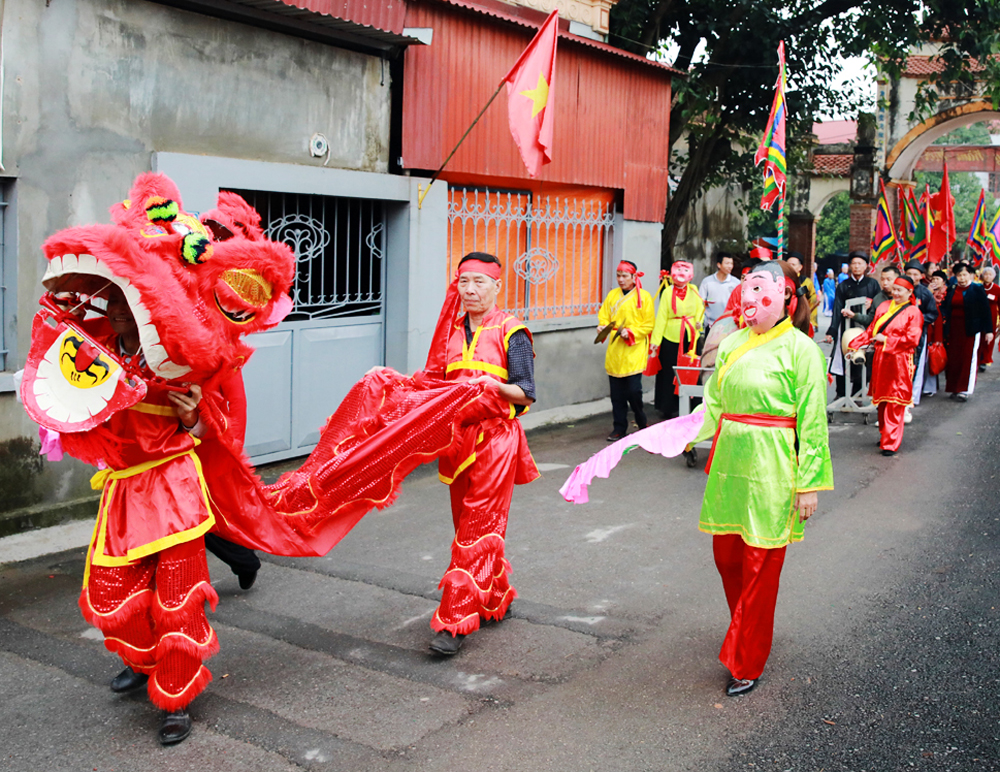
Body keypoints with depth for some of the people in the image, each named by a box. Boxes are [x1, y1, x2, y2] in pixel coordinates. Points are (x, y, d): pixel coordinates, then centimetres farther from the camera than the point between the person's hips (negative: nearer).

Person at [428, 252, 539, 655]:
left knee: (478, 528, -7)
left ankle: (455, 621, -7)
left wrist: (493, 385, -23)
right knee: (467, 524, 12)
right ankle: (497, 598, 30)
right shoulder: (453, 330, 14)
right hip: (458, 436, 6)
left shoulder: (511, 332, -3)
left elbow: (526, 394, -6)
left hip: (496, 437, -6)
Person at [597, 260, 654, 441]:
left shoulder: (644, 296, 0)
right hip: (614, 350, 4)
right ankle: (619, 428, 13)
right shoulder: (612, 295, 12)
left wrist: (631, 332, -14)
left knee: (634, 390, -8)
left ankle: (642, 425, 14)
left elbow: (649, 325, -2)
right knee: (617, 392, 4)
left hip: (634, 351, -4)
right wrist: (602, 326, -6)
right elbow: (604, 316, 15)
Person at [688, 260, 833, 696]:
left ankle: (746, 664, 14)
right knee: (726, 556, 13)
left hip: (770, 468, -6)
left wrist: (808, 483, -10)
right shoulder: (732, 344, 8)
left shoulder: (799, 348, -9)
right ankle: (748, 636, 36)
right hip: (729, 462, 6)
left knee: (760, 567, 2)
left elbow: (812, 423, -9)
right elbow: (713, 406, 13)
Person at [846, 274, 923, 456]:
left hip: (899, 361, -5)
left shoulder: (913, 312, -4)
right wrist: (856, 345, -1)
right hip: (881, 359, 5)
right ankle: (885, 435, 26)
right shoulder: (883, 306, 10)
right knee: (882, 400, 12)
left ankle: (891, 443, 0)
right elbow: (871, 330, 10)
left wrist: (885, 340, -12)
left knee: (895, 403, -3)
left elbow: (912, 339, -12)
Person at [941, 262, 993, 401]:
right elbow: (944, 308, 12)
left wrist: (988, 330, -5)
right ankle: (955, 388, 13)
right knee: (954, 358, 4)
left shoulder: (978, 290, -2)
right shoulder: (951, 291, 9)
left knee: (969, 358, -5)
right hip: (953, 331, 4)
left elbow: (985, 311, -2)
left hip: (971, 331, -4)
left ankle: (966, 389, -4)